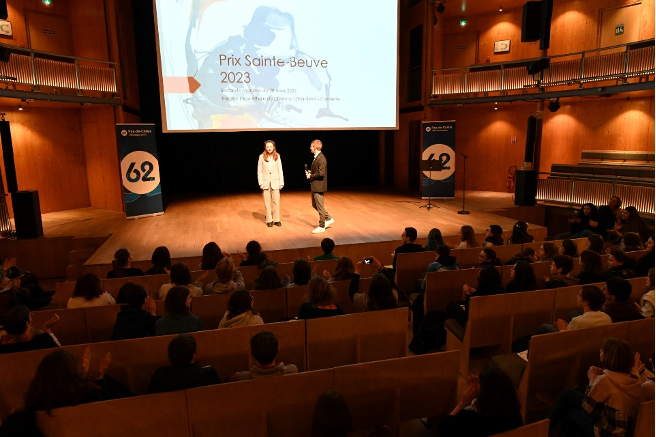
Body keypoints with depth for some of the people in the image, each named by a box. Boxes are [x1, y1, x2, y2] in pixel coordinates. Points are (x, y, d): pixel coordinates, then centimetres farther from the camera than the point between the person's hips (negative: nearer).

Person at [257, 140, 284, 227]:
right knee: (267, 202, 5)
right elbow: (259, 171, 0)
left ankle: (277, 220, 11)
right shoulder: (262, 157, -2)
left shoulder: (277, 156, 0)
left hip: (275, 182, 0)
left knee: (276, 202, 1)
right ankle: (269, 220, 13)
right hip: (266, 182, 0)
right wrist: (261, 183, -6)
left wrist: (281, 183, -1)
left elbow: (280, 170, 2)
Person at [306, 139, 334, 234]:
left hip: (319, 186, -10)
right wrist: (311, 172, 7)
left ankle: (321, 226, 12)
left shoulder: (321, 158, -19)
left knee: (320, 207, 1)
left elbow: (321, 173, -26)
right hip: (315, 186, 10)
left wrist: (311, 176, -14)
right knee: (315, 205, 18)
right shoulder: (316, 157, 12)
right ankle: (328, 219, 28)